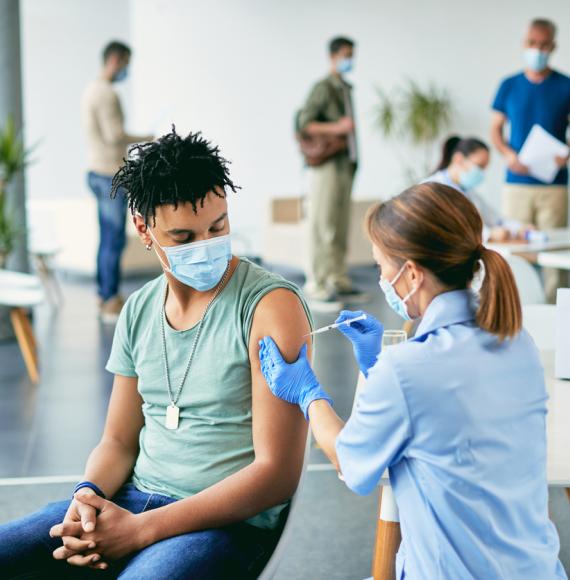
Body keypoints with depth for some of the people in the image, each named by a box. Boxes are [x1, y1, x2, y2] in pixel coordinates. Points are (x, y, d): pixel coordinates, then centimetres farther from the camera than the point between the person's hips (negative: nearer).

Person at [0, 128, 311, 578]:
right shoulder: (138, 312, 9)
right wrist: (88, 497, -9)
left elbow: (277, 473, -14)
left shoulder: (271, 306, -11)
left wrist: (140, 529, -17)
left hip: (229, 521, -5)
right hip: (134, 499, 6)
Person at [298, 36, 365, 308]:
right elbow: (304, 123, -14)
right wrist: (336, 128, -21)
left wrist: (353, 160, 12)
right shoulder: (324, 88, -6)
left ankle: (338, 282, 15)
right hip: (326, 165, -8)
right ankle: (316, 286, -6)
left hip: (345, 165, 8)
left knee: (340, 227, 10)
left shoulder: (345, 89, 18)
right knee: (322, 227, -7)